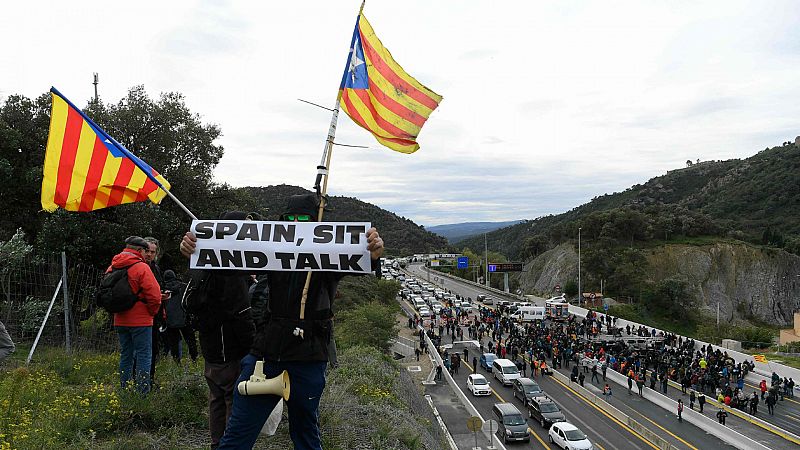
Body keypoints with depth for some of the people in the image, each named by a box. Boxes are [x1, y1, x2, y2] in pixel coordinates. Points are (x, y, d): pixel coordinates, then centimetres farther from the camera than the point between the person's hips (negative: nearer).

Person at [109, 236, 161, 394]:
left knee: (125, 356, 16)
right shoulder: (141, 267, -13)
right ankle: (143, 392, -3)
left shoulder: (112, 268, 9)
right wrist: (153, 311, -3)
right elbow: (154, 294, -19)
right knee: (144, 356, -2)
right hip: (140, 320, -7)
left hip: (120, 321, 7)